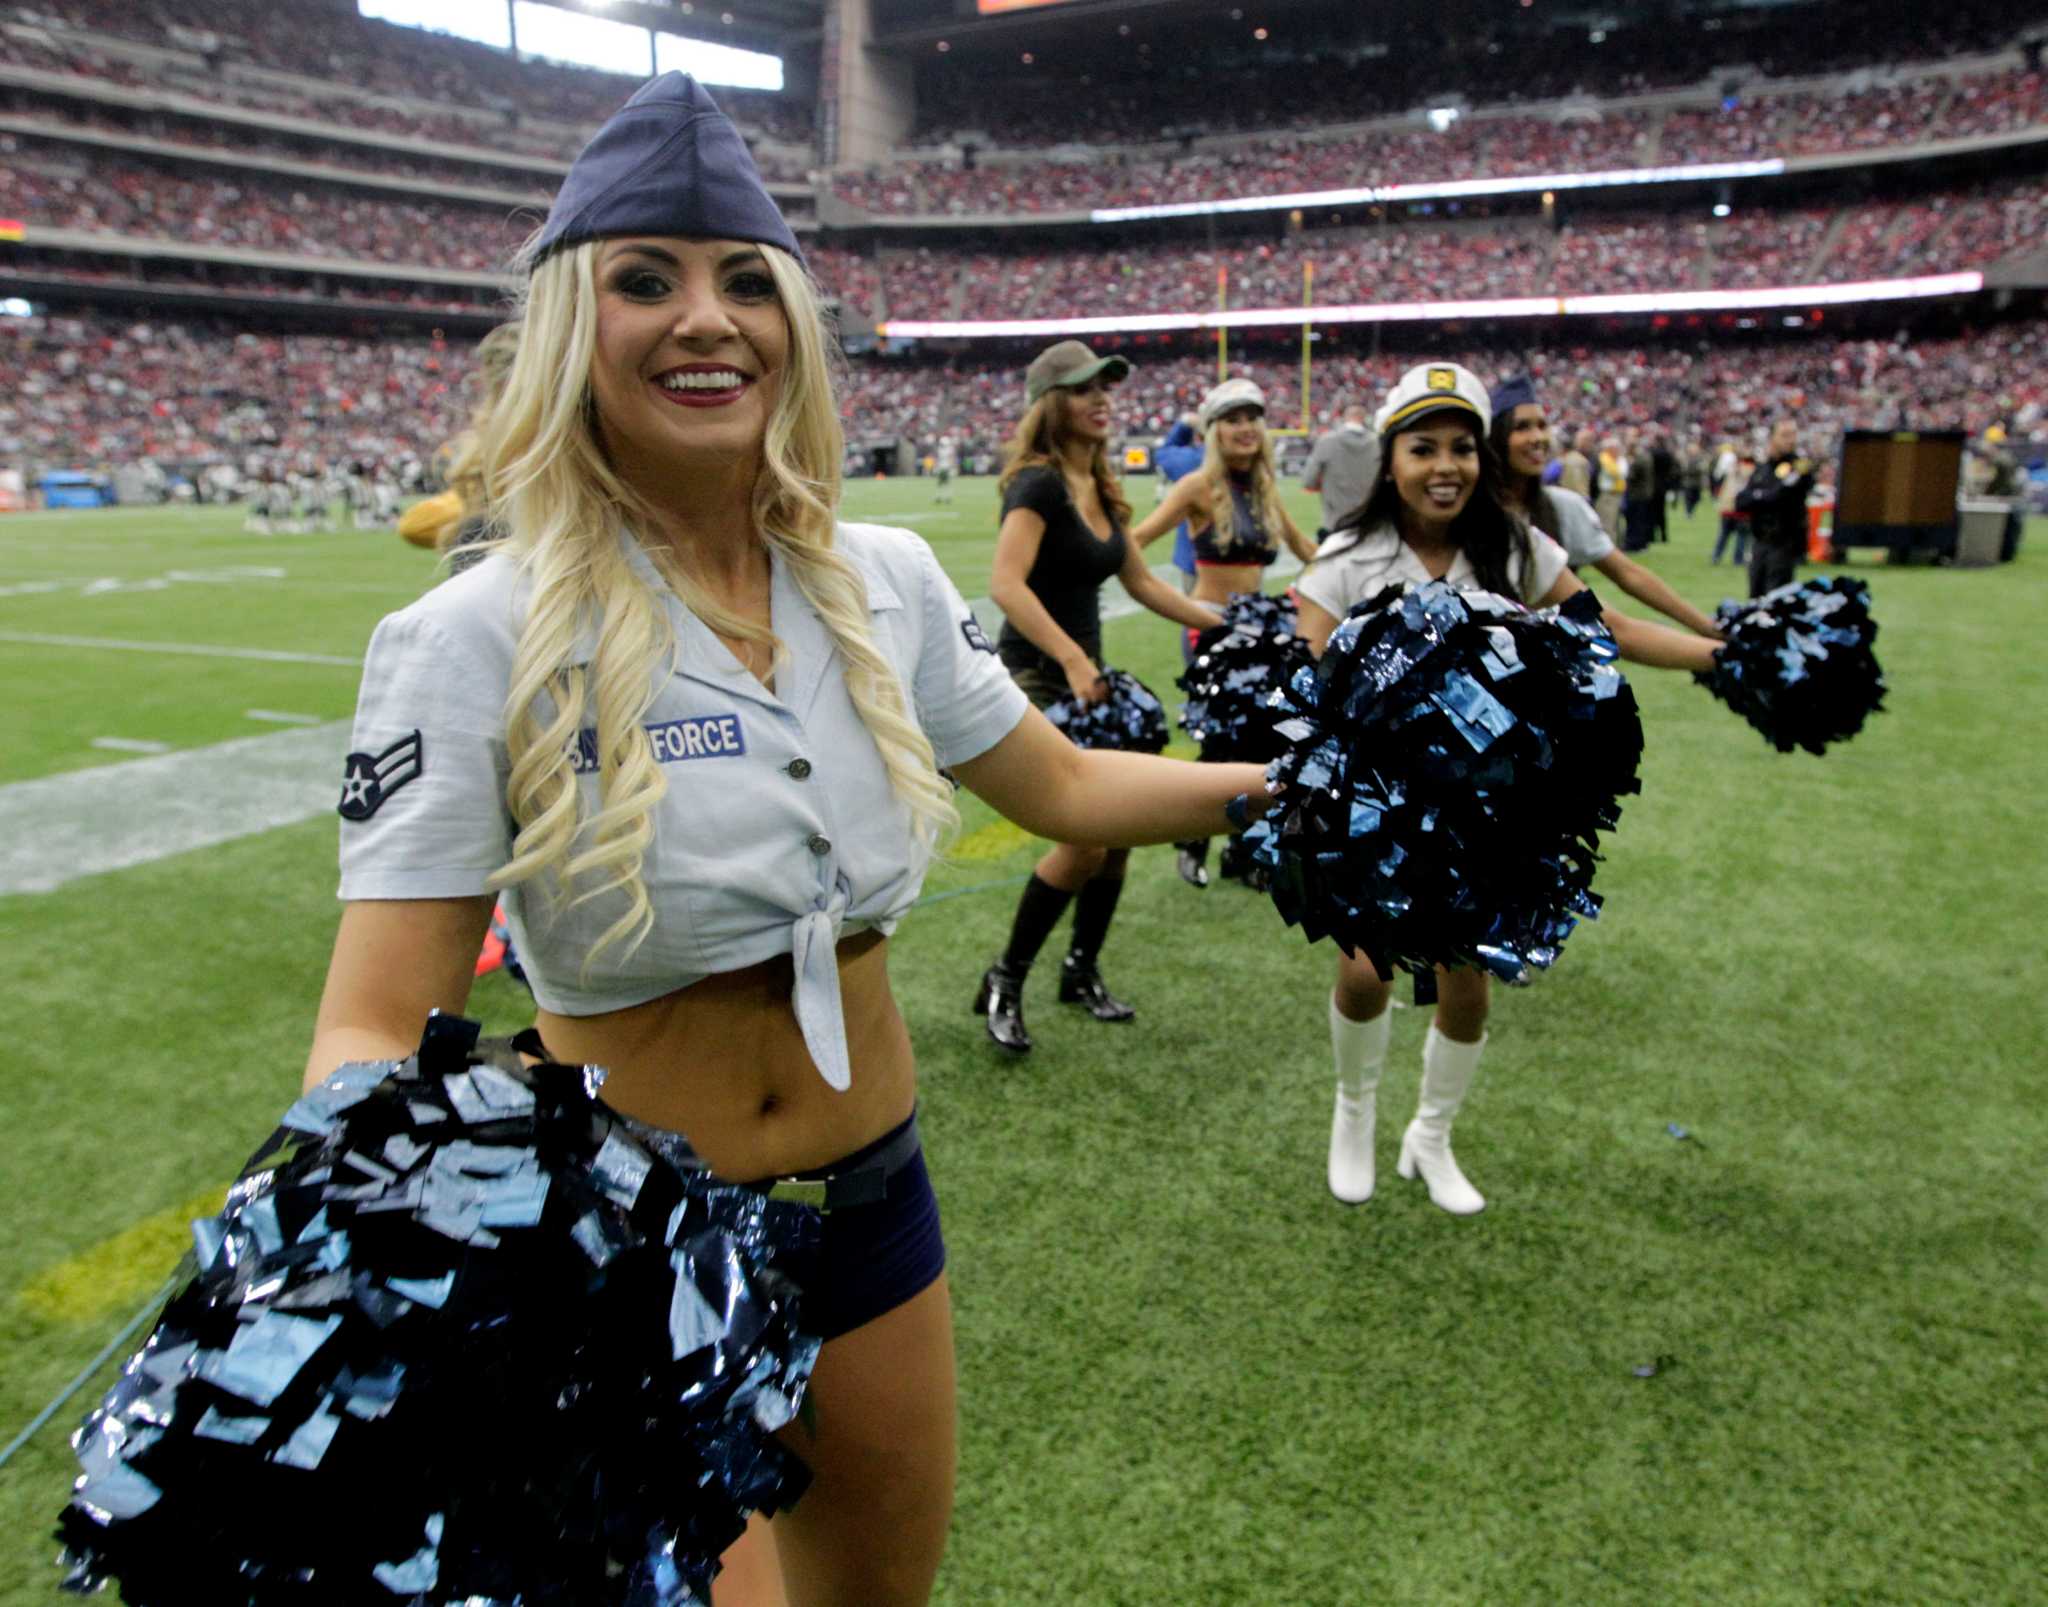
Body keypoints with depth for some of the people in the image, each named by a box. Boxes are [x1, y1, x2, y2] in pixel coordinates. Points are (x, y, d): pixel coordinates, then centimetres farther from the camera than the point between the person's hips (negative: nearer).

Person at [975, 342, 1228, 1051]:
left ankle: (1082, 971, 26)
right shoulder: (1039, 483, -16)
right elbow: (1005, 583, -29)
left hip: (1086, 673, 9)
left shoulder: (1100, 488, 10)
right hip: (1037, 678, -8)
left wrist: (1221, 621, 18)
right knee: (1084, 837, -14)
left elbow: (1140, 580, 20)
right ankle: (1004, 982, 3)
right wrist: (1071, 659, -38)